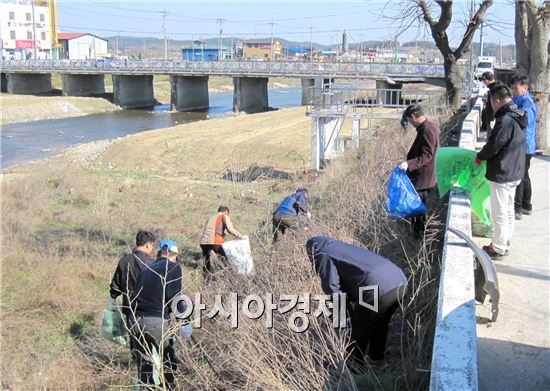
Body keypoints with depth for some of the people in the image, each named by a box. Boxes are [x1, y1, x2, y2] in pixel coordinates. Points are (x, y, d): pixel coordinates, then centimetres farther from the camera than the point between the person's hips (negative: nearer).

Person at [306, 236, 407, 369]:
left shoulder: (324, 256, 7)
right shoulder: (346, 248, 31)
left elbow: (331, 288, -5)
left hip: (378, 289, -8)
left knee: (359, 328, 17)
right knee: (380, 323, 31)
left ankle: (355, 364, 34)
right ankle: (376, 358, 49)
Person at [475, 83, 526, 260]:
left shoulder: (505, 121, -25)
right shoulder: (518, 117, 6)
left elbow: (493, 146, -20)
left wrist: (479, 157, -1)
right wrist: (484, 155, 10)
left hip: (502, 174, -10)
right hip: (515, 172, 10)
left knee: (500, 214, 2)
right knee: (508, 211, 19)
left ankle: (498, 249, 13)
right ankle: (505, 245, 31)